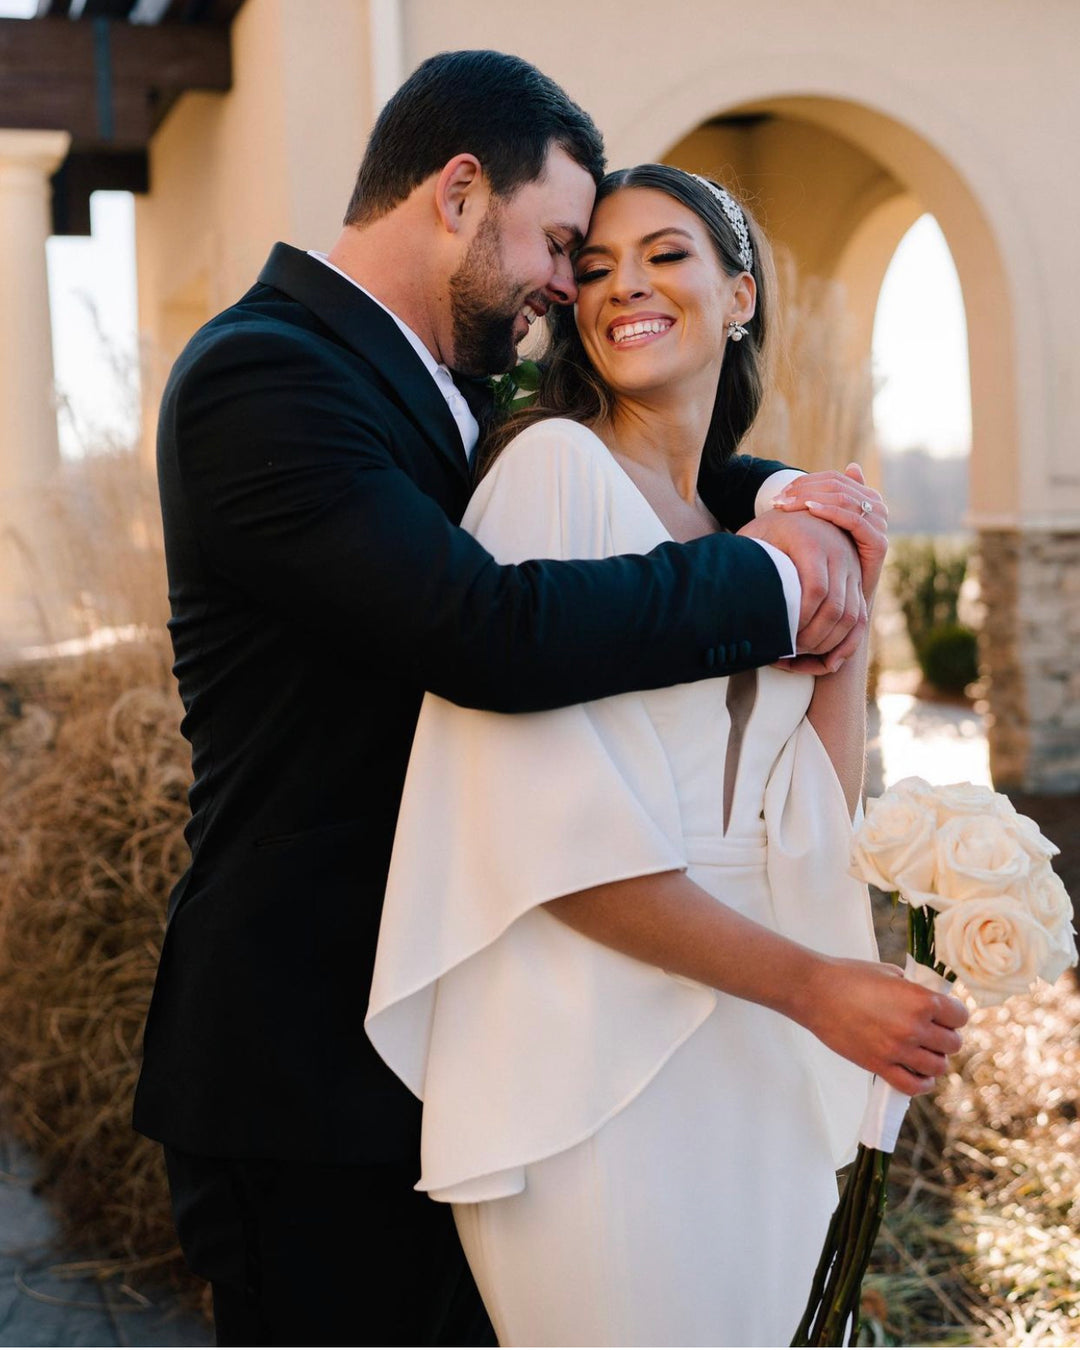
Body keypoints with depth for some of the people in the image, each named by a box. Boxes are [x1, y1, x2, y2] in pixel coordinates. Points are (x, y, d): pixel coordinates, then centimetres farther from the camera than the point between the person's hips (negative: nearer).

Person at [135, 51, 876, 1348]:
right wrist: (769, 584, -19)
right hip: (313, 1060, -9)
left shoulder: (445, 385, 10)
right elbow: (492, 631, -31)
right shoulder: (264, 375, -19)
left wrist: (782, 502, -2)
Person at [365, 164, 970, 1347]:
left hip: (747, 1064, 7)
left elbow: (813, 825, 8)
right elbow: (557, 832, -17)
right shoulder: (557, 467, -9)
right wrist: (811, 984, -15)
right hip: (594, 1058, -7)